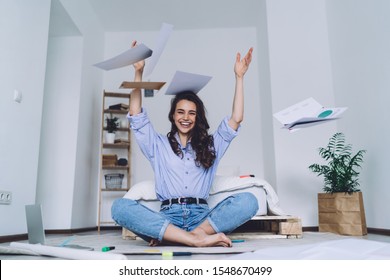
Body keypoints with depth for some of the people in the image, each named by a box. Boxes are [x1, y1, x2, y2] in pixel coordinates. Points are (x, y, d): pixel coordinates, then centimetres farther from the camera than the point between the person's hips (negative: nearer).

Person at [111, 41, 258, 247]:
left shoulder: (211, 145, 19)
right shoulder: (159, 145, 16)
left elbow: (236, 119, 10)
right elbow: (136, 116, 8)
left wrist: (239, 77, 7)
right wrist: (138, 72, 4)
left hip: (201, 216, 1)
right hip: (167, 216, -1)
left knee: (248, 201, -27)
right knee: (120, 207, -30)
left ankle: (178, 235, -33)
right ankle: (198, 239, -39)